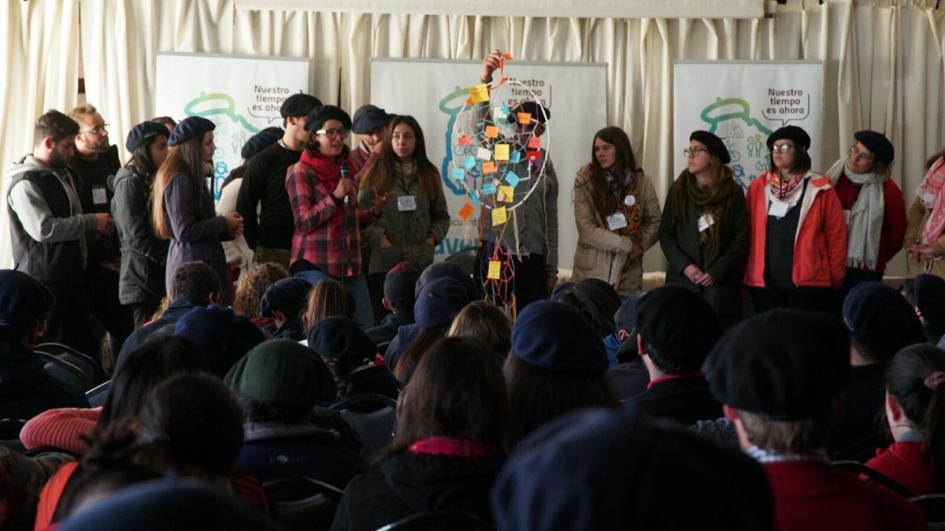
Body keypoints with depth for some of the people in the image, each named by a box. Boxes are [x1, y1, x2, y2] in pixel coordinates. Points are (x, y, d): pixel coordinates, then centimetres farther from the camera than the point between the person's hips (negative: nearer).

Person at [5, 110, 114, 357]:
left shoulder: (64, 175, 17)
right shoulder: (25, 183, -14)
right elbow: (43, 229, -26)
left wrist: (94, 230, 14)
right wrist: (91, 221, -17)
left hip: (72, 279, 9)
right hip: (45, 285, -9)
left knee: (87, 350, 11)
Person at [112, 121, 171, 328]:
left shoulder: (153, 180, 17)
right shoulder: (129, 182, -9)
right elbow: (136, 235, -16)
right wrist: (169, 258, -15)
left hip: (159, 275, 8)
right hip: (143, 278, -8)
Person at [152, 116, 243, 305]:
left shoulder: (192, 177, 17)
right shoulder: (179, 180, -13)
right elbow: (184, 231, -19)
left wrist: (228, 230, 6)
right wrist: (223, 223, -8)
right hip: (192, 265, -9)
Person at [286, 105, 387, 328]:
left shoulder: (348, 169, 17)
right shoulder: (300, 171, -2)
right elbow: (303, 222, -9)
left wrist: (374, 211, 5)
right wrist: (334, 197, -18)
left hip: (350, 263, 6)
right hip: (315, 265, -6)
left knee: (366, 329, 1)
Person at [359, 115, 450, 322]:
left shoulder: (429, 174, 13)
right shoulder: (376, 172, 3)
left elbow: (442, 216, 19)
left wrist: (434, 236, 2)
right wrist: (377, 237, -13)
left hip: (421, 261, 3)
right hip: (383, 261, -2)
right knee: (383, 319, -1)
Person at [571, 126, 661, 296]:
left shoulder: (641, 181, 2)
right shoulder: (585, 180, -5)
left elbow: (655, 222, 8)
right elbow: (587, 231, -10)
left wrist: (640, 246, -11)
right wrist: (628, 245, -12)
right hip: (591, 274, -2)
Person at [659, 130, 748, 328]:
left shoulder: (732, 192, 2)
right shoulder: (678, 189, 7)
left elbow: (741, 238, 0)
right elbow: (665, 234, 6)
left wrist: (716, 272, -9)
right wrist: (684, 266, -8)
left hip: (720, 283, -1)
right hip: (682, 280, 2)